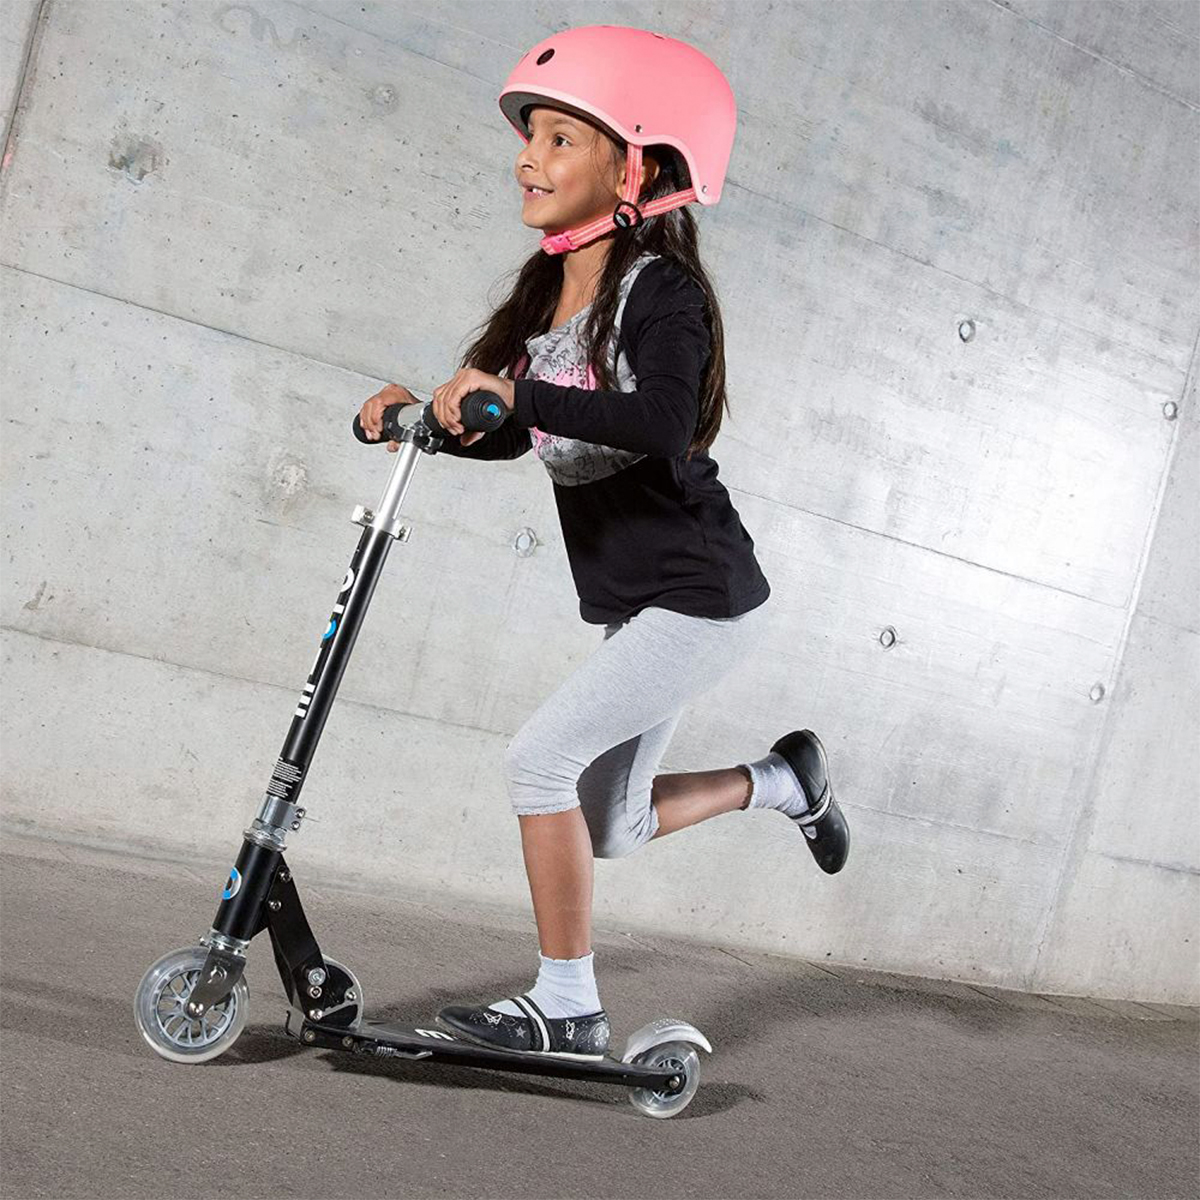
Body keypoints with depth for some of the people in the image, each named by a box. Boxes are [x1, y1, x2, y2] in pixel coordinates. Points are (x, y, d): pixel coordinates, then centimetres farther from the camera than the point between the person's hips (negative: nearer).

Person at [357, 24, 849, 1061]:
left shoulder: (659, 288, -16)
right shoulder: (551, 296, 8)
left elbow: (662, 424, -34)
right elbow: (512, 434, 12)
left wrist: (521, 396, -42)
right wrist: (423, 419, -7)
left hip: (703, 599, -9)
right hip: (638, 607, 9)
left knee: (541, 756, -16)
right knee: (606, 828, 15)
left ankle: (567, 1007, -2)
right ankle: (783, 779, 36)